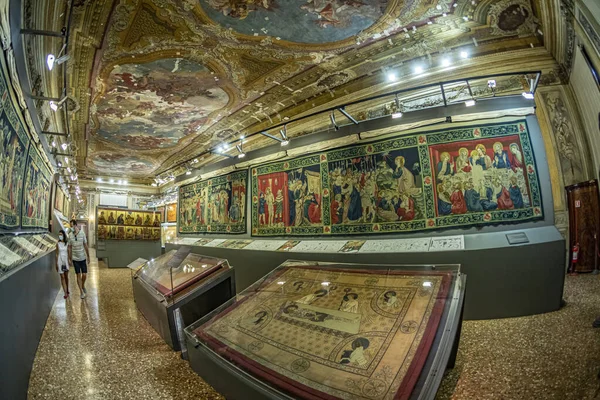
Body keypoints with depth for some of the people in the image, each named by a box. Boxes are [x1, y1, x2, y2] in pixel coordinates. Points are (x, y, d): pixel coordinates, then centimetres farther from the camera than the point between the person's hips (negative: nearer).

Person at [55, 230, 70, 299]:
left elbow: (68, 253, 5)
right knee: (62, 277, -2)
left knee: (66, 276, 12)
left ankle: (67, 290, 28)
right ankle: (65, 293, -2)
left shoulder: (67, 243, 1)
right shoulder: (58, 244, -2)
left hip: (66, 260, 2)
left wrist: (69, 261, 1)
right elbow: (57, 254, 0)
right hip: (60, 260, -1)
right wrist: (56, 263, -2)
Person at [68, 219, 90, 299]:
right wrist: (70, 259, 2)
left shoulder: (82, 233, -7)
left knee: (84, 275, 1)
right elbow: (70, 248, 2)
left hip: (83, 258, 0)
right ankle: (81, 292, 13)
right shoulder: (70, 235, -5)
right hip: (75, 259, 0)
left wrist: (88, 256, 4)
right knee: (78, 275, 3)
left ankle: (83, 286, 31)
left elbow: (86, 246, 0)